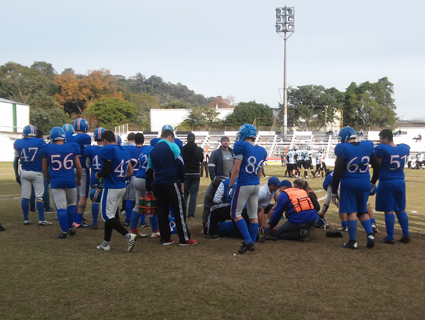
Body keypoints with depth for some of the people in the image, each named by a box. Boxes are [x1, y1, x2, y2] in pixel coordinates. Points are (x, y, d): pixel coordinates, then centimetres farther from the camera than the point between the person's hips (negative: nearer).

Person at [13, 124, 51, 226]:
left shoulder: (18, 143, 1)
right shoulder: (40, 142, -6)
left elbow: (16, 161, 6)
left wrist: (16, 174, 15)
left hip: (24, 173, 3)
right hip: (37, 173, -3)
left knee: (25, 197, 8)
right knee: (39, 197, 2)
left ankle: (26, 219, 15)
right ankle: (41, 219, 3)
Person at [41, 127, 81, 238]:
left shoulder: (48, 149, -2)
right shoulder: (72, 148, -1)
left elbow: (44, 168, 7)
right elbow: (78, 167, 3)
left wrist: (49, 179, 23)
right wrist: (79, 179, 19)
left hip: (56, 182, -1)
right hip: (70, 181, 1)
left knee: (61, 208, 2)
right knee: (71, 204, 19)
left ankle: (64, 232, 5)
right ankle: (70, 228, 26)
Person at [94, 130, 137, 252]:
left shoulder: (107, 150, -15)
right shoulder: (125, 150, 11)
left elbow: (106, 172, -19)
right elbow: (130, 172, 14)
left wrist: (98, 175, 1)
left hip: (111, 187, -8)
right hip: (122, 187, 8)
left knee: (107, 215, -2)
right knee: (110, 214, 17)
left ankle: (128, 236, -14)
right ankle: (106, 243, 24)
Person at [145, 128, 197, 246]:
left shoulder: (153, 150, 17)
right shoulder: (172, 146, -1)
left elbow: (149, 171, 19)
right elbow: (180, 164, -10)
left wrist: (149, 189, 24)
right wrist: (182, 180, -1)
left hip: (158, 184, 6)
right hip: (171, 182, -6)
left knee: (162, 211, 10)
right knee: (179, 210, -1)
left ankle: (165, 238, 14)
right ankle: (184, 238, 0)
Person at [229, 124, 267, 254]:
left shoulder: (241, 146, -11)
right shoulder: (262, 151, 10)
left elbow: (236, 169, -14)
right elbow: (259, 173, 15)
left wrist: (230, 185, -6)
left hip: (244, 184, -7)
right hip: (256, 185, 7)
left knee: (236, 213, 2)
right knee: (253, 215, 11)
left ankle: (248, 241, -7)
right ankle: (252, 243, 16)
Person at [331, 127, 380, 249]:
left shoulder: (343, 149, -12)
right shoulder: (367, 146, 2)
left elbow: (337, 172, -12)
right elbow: (377, 166, 9)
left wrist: (334, 191, -6)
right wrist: (373, 182, 23)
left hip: (348, 185, -4)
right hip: (364, 184, 4)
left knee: (351, 212, 3)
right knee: (362, 211, 19)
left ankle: (352, 242, 6)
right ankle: (370, 234, 3)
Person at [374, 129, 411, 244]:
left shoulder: (381, 149, -14)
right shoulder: (404, 148, 4)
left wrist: (373, 181, 3)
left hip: (386, 182, -6)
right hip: (400, 182, 6)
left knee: (389, 211, 1)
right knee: (400, 210, 16)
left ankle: (390, 238, 5)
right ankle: (406, 235, 18)